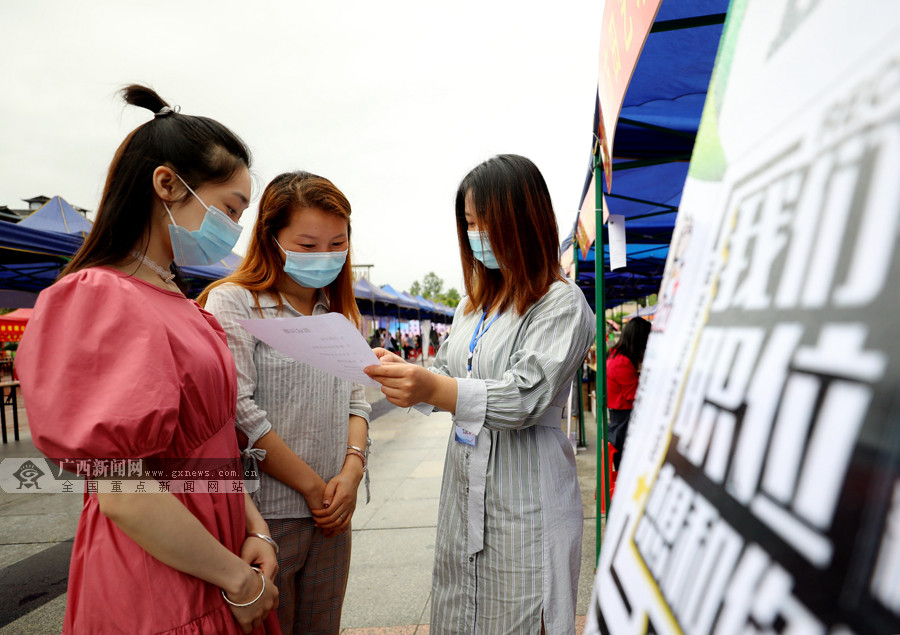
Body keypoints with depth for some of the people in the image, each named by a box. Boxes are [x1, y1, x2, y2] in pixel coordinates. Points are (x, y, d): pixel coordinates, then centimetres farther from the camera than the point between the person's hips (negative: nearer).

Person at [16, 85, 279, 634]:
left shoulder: (174, 300, 6)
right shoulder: (106, 300, -20)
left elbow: (209, 442, 7)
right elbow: (124, 496, -25)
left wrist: (254, 528, -1)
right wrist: (238, 580, -15)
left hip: (211, 556, 8)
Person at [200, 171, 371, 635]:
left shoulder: (339, 314, 11)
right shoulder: (233, 301, -9)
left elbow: (355, 402, 10)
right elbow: (237, 412, -17)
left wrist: (351, 472, -7)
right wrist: (312, 486, -13)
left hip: (331, 517, 6)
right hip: (265, 517, -5)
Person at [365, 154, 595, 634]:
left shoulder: (561, 302, -10)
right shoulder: (473, 305, 11)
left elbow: (525, 399, -21)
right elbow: (446, 377, 13)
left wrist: (432, 389, -34)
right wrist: (405, 373, -7)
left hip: (524, 497, -6)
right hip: (464, 488, 7)